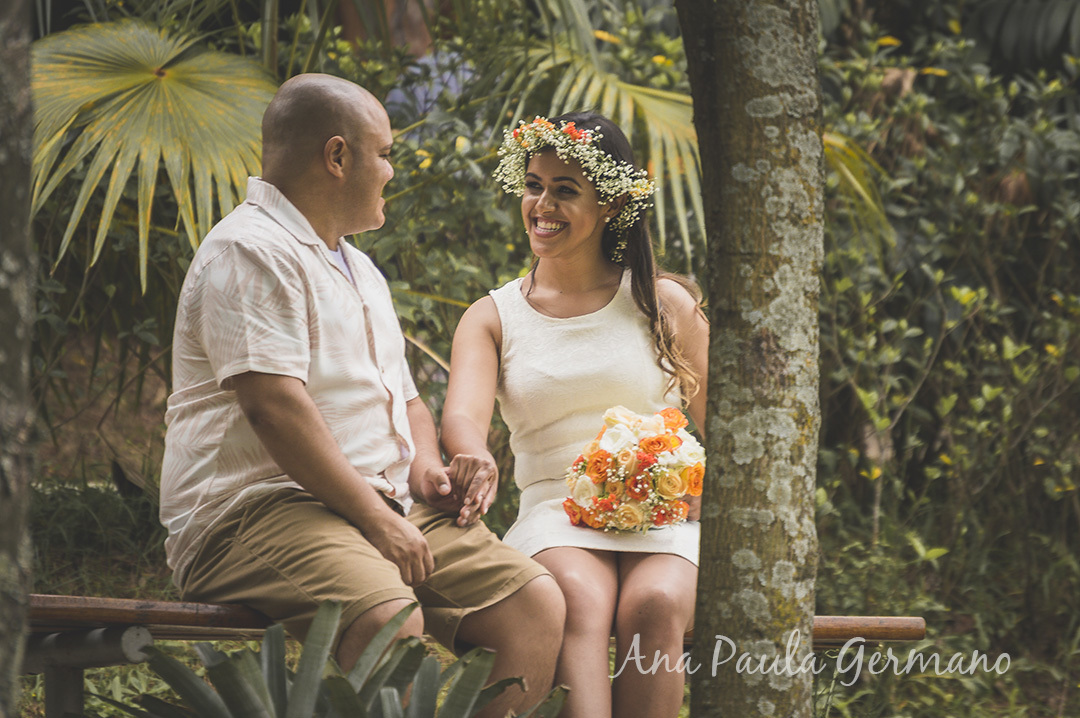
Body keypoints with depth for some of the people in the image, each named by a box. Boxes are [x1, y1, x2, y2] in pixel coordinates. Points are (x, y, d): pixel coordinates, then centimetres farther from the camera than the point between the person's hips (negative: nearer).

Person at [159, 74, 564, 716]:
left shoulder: (359, 269, 26)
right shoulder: (251, 252, -7)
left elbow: (404, 397, 34)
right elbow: (272, 402, -19)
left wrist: (425, 467, 10)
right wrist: (373, 515, -18)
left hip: (386, 510, 9)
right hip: (256, 511, -9)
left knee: (537, 604, -9)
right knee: (390, 619, -37)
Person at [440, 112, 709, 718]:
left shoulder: (663, 304, 13)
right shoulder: (492, 318, 14)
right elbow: (463, 411, -5)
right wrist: (475, 457, -31)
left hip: (662, 522, 0)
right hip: (554, 517, 0)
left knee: (653, 606, -35)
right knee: (580, 601, -35)